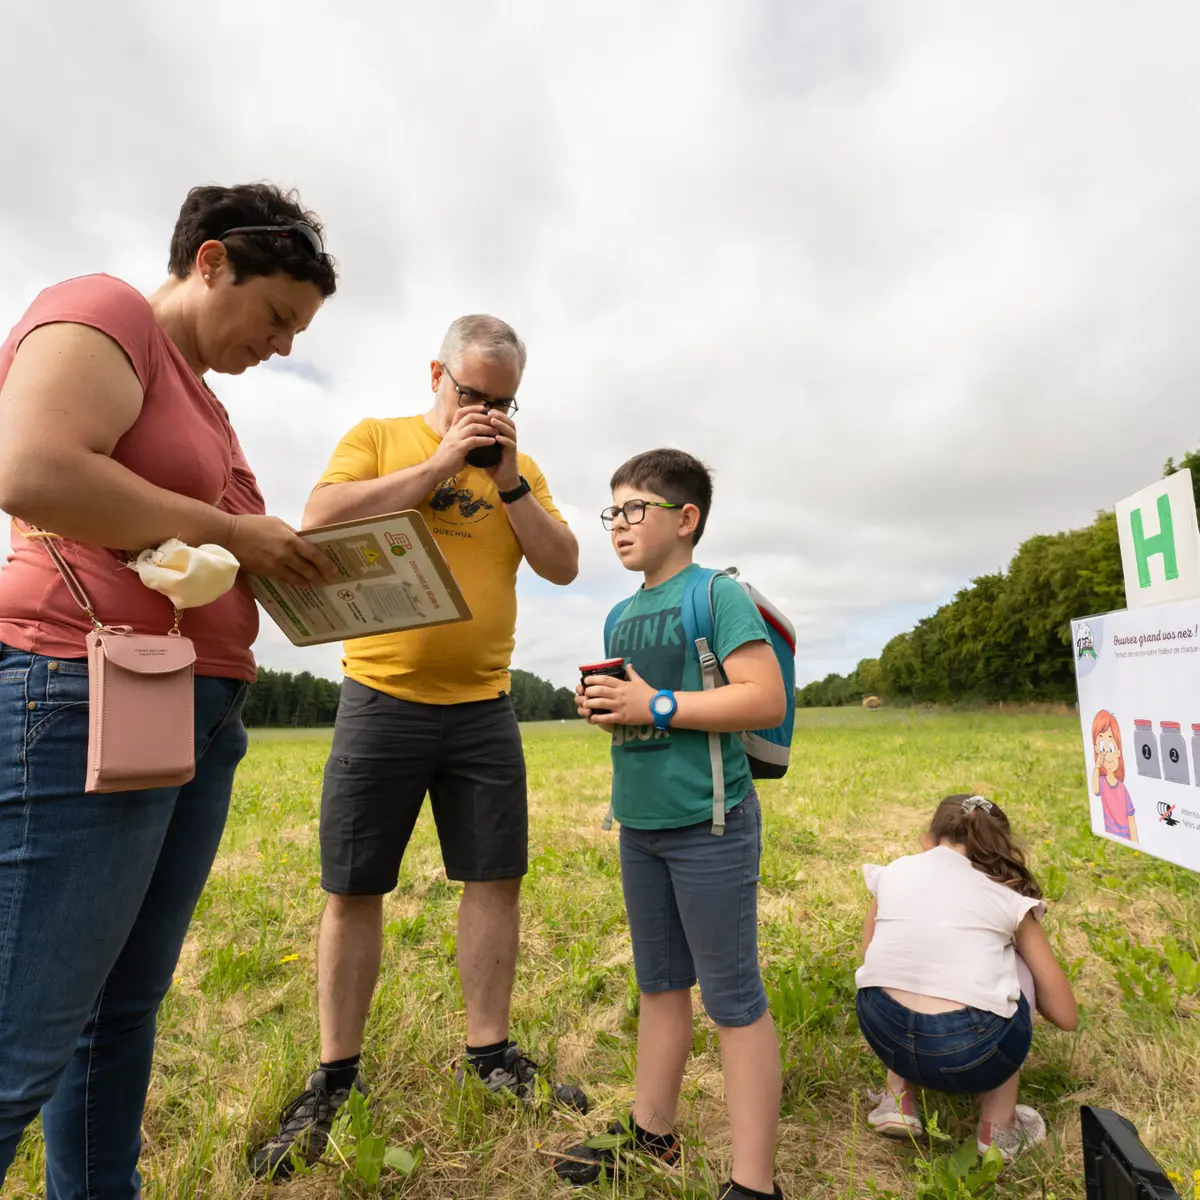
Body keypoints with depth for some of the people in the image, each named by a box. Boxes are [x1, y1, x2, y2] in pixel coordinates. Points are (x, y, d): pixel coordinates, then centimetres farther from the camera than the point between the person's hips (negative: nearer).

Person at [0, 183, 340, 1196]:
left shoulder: (199, 391, 24)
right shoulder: (102, 313, -2)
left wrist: (299, 559, 8)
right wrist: (233, 532, -13)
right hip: (86, 701, -9)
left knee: (127, 1005, 15)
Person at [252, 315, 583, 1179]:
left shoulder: (520, 469, 12)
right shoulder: (377, 439, 6)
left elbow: (563, 565, 3)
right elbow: (320, 522, -11)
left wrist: (509, 480, -7)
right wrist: (439, 464, -11)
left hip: (483, 708, 3)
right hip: (382, 701, -2)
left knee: (496, 878, 6)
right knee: (354, 888, 5)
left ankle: (490, 1057, 24)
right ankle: (335, 1080, 24)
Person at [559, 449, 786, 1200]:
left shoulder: (718, 593, -10)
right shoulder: (624, 615, 12)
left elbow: (767, 701, -19)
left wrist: (655, 706, -21)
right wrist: (602, 707, 0)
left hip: (709, 824, -7)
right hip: (640, 823, 8)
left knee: (735, 1000, 4)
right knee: (660, 984, 21)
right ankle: (652, 1133, 38)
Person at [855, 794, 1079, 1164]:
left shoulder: (892, 872, 16)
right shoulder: (1010, 898, 12)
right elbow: (1065, 1015, 17)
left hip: (885, 1035, 2)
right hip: (969, 1052, -2)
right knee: (1016, 965, 27)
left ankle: (899, 1099, 24)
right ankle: (998, 1128, 25)